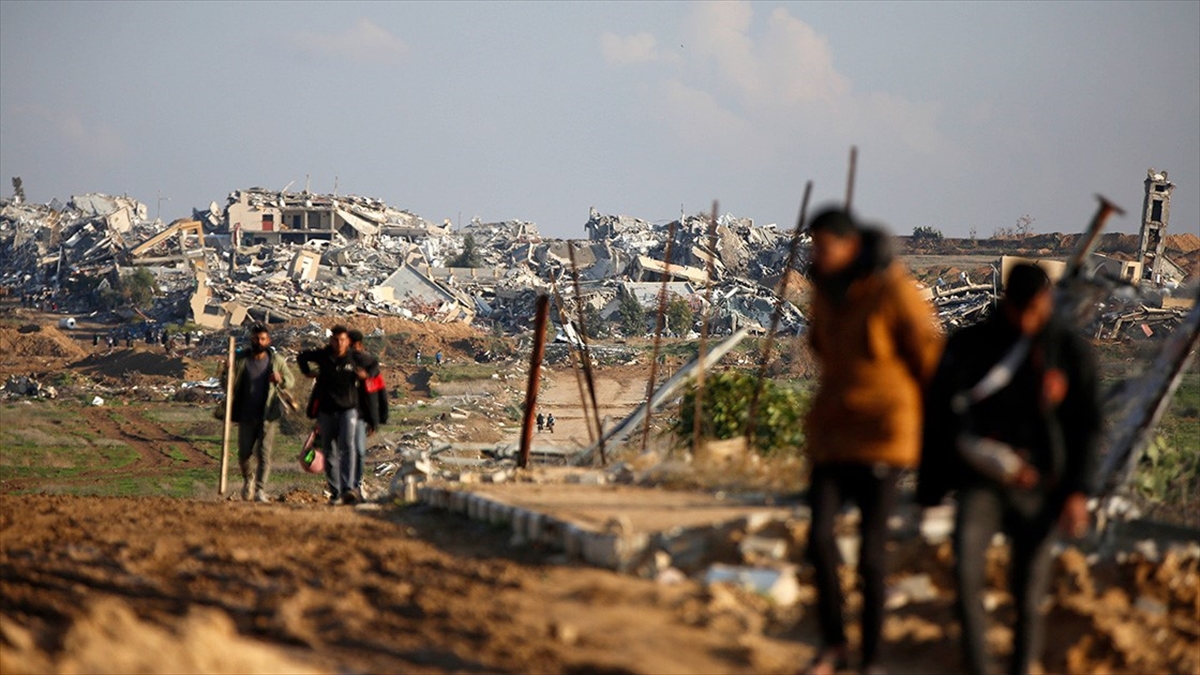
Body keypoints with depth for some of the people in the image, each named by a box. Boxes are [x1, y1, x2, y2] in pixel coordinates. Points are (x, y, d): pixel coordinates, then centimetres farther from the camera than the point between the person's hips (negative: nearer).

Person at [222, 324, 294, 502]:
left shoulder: (277, 360, 2)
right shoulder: (240, 359, -1)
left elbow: (290, 381, 10)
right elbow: (226, 379, 5)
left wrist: (280, 379, -13)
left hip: (269, 415, -1)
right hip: (246, 415, 1)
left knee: (264, 452, -9)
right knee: (244, 453, 7)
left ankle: (260, 490, -8)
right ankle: (247, 479, 36)